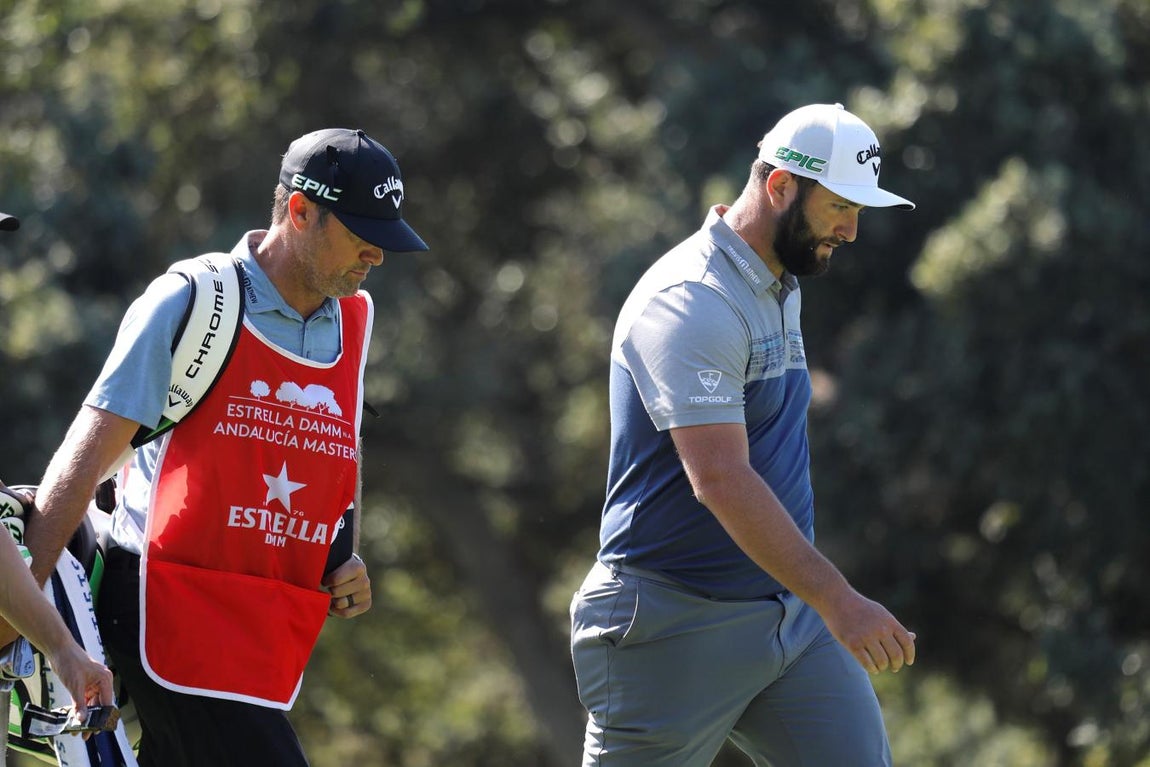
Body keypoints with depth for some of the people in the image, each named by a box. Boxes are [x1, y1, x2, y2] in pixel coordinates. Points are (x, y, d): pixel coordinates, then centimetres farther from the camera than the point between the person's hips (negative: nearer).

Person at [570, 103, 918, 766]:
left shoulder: (783, 288, 14)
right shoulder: (692, 303, -18)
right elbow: (720, 480, -29)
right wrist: (837, 600, -34)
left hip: (790, 612, 9)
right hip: (677, 629, -8)